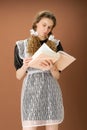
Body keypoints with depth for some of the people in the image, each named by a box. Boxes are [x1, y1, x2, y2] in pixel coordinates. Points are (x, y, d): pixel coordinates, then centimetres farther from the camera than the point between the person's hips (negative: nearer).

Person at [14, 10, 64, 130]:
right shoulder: (22, 45, 6)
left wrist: (52, 68, -16)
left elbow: (57, 76, 5)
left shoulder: (56, 45, 7)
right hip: (31, 92, -1)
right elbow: (18, 76, 7)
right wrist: (25, 66, -14)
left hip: (51, 92, 1)